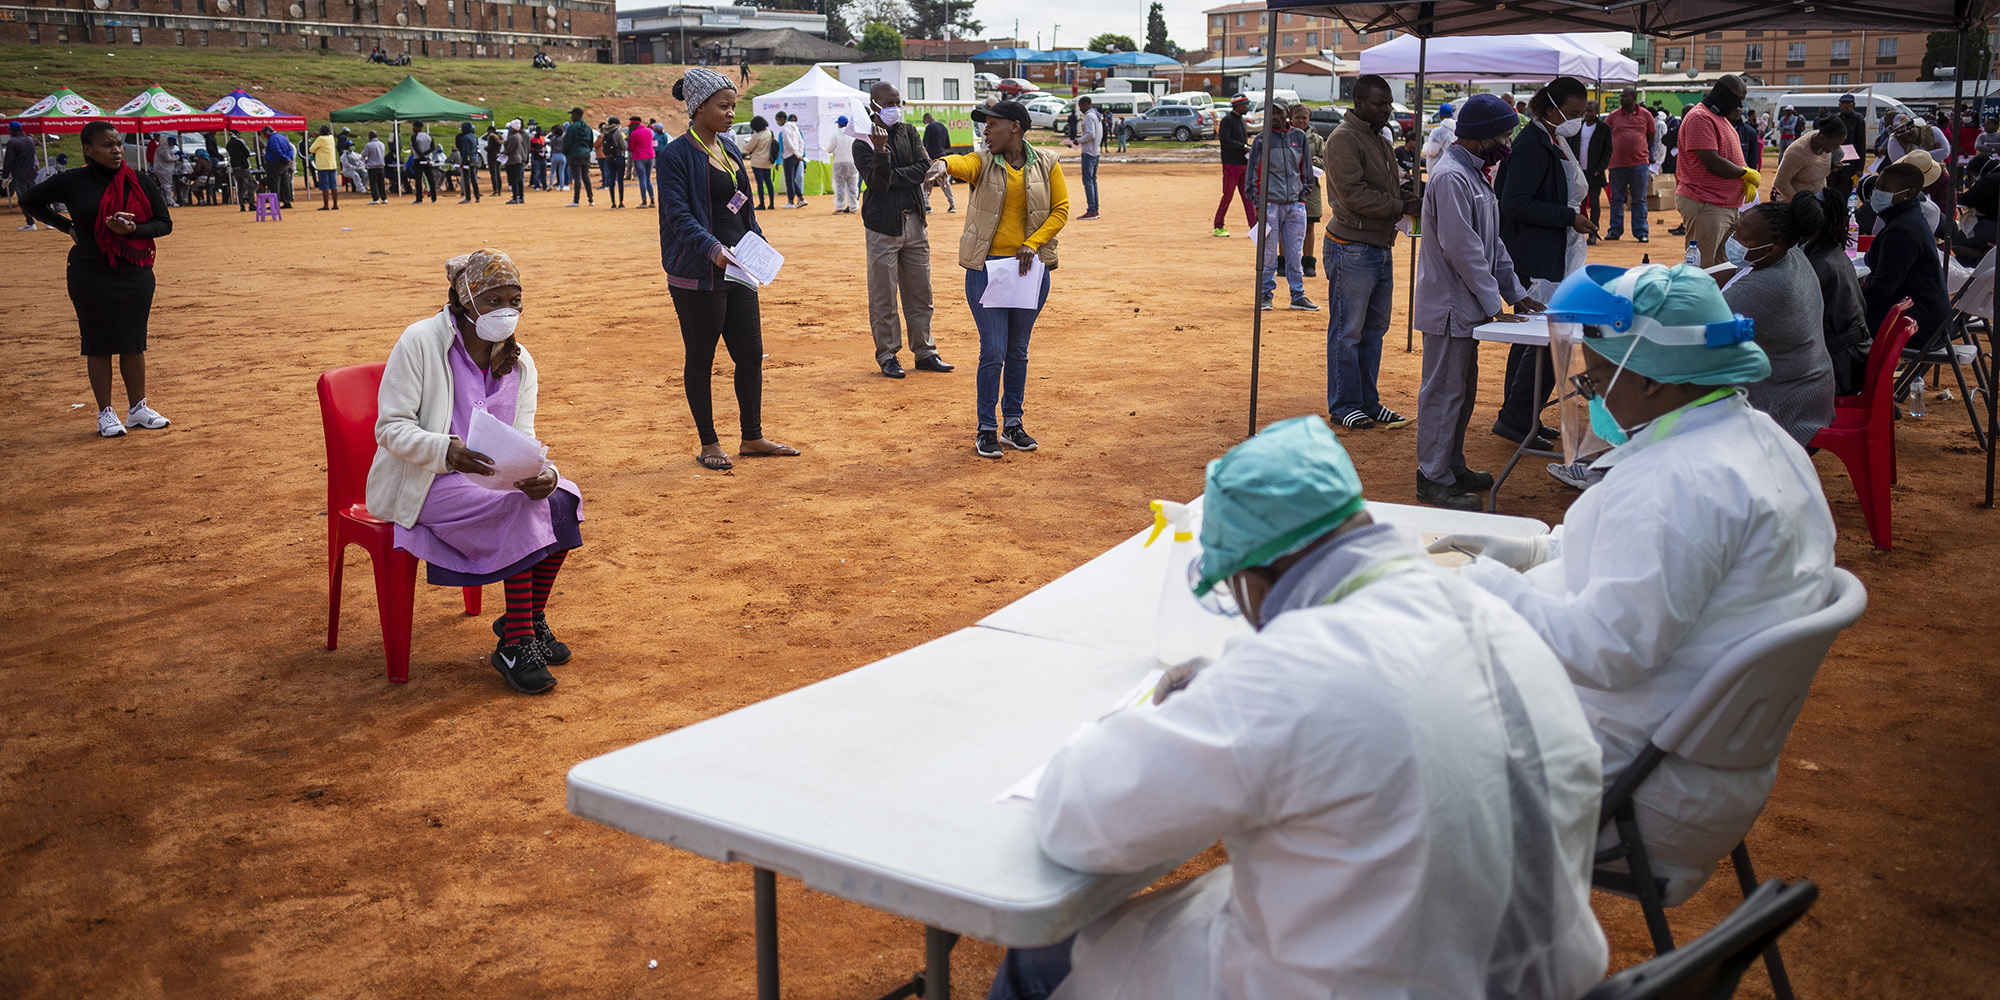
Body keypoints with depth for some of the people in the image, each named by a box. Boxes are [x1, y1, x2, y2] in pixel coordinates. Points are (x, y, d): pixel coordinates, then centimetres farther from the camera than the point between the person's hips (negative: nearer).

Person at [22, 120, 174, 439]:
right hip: (91, 277, -2)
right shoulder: (72, 182, -2)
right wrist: (67, 226, 4)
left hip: (136, 275, 2)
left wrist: (133, 229, -15)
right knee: (99, 344, 3)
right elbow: (30, 202, 13)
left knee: (134, 343, 9)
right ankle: (106, 413, 11)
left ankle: (138, 408, 20)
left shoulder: (141, 182, 2)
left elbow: (165, 223, 3)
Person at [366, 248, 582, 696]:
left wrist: (542, 473, -23)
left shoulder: (518, 362, 6)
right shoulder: (421, 342, -12)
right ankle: (516, 643, -19)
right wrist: (447, 451, -33)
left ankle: (532, 619, -1)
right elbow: (390, 427, -14)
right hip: (421, 483, -6)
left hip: (488, 479, 6)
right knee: (520, 512, -28)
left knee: (559, 500, -19)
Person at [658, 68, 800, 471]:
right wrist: (713, 248, -32)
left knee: (751, 354, 9)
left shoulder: (729, 148, 13)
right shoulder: (676, 155, -10)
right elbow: (678, 214, -18)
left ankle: (752, 439, 21)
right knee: (701, 358, 4)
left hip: (738, 270, 7)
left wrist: (757, 241, 8)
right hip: (697, 275, -7)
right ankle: (708, 444, 14)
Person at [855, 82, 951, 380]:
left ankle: (925, 352, 18)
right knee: (883, 295, -1)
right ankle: (887, 355, 9)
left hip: (914, 222, 5)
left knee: (920, 292, 9)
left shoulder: (909, 132, 10)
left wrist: (892, 177, -12)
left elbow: (924, 167, -4)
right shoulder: (863, 142, -4)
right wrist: (881, 151, -31)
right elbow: (877, 183, -16)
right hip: (882, 225, -5)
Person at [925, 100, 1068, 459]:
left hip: (1029, 268, 2)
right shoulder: (982, 162, -1)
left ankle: (1012, 424, 24)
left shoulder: (1046, 165, 4)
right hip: (986, 268, -2)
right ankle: (986, 429, 8)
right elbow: (962, 164, -23)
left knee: (1018, 351, 11)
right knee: (993, 351, -4)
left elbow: (1060, 209, 4)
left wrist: (1033, 244, -10)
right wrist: (943, 163, -48)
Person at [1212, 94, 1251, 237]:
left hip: (1244, 164, 7)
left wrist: (1249, 149, 2)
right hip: (1231, 164, -7)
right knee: (1227, 196, -2)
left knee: (1248, 196, 2)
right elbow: (1224, 140, -18)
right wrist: (1245, 147, -18)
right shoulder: (1227, 120, -7)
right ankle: (1218, 227, 9)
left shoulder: (1241, 121, 19)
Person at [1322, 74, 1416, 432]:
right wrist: (1403, 207, -19)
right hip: (1352, 250, -9)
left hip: (1381, 248, 9)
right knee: (1347, 332, -1)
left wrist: (1411, 196, 4)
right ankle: (1343, 406, 7)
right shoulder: (1343, 139, -12)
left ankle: (1368, 402, 23)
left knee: (1374, 330, 14)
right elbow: (1354, 194, -20)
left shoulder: (1379, 139, 19)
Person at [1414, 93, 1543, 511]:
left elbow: (1492, 243, 19)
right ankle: (1433, 478, 2)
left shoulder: (1473, 174, 15)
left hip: (1466, 306, 11)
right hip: (1448, 307, -11)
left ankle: (1452, 466, 28)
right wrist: (1493, 302, -18)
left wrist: (1516, 293, 14)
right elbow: (1461, 248, -22)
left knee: (1462, 390, 17)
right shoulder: (1451, 178, -19)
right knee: (1444, 391, -4)